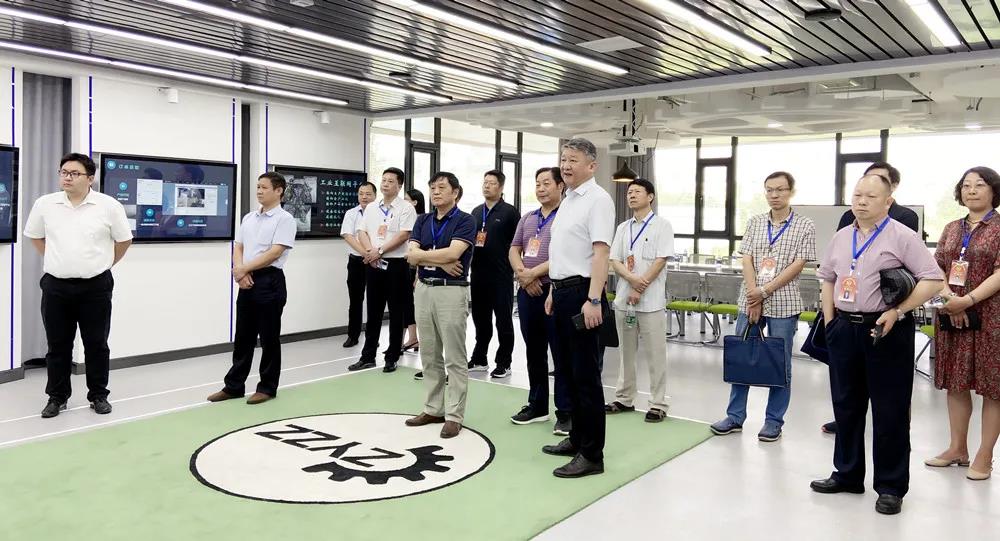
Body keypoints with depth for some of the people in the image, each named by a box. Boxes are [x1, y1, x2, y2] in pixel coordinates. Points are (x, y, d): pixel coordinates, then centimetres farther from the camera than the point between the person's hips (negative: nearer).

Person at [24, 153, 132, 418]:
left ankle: (99, 396, 19)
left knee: (96, 344, 6)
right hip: (56, 286, 2)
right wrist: (54, 261, 15)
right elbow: (35, 236, 18)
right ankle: (57, 397, 23)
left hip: (95, 287, -2)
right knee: (58, 345, 10)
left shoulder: (109, 206, -6)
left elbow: (124, 240, 6)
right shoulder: (44, 204, 1)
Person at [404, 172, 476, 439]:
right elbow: (411, 255, 0)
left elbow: (452, 253, -20)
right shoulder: (423, 220, 11)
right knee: (430, 356, 12)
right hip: (424, 289, 6)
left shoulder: (465, 221, -6)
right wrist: (440, 261, -13)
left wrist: (423, 254, -8)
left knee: (454, 358, -1)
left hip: (452, 291, -6)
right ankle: (433, 408, 22)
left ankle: (454, 415, 5)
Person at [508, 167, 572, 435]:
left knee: (561, 354, -2)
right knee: (534, 352, 13)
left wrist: (534, 273, -15)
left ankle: (565, 412, 6)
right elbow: (514, 250, 10)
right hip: (527, 292, 7)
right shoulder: (527, 219, 16)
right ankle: (537, 405, 24)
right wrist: (522, 274, -9)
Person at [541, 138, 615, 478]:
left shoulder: (597, 199, -11)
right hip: (562, 293, 9)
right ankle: (577, 439, 29)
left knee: (586, 375, -4)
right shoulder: (567, 200, 17)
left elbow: (601, 252, -20)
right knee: (567, 371, 16)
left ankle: (592, 454, 5)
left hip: (581, 294, -9)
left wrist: (593, 300, -26)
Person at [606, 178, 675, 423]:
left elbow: (660, 261, -9)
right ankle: (624, 399, 22)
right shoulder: (623, 228, 12)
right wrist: (633, 279, -13)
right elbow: (614, 261, 6)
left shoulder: (661, 225, -2)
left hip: (650, 300, -5)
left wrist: (640, 290, -13)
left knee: (654, 354, -1)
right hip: (623, 298, 5)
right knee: (626, 352, 12)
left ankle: (658, 404, 6)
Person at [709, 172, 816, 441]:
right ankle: (735, 416, 18)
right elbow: (746, 260, 2)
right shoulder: (754, 222, 9)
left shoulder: (805, 226, 0)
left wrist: (765, 292, -12)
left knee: (780, 363, 5)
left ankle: (774, 421, 17)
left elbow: (798, 265, -7)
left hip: (783, 304, -3)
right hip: (750, 301, 3)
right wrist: (753, 297, -9)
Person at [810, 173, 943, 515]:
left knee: (890, 412, 2)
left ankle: (891, 486, 15)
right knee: (846, 406, 13)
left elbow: (932, 280, -10)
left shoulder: (902, 237, -6)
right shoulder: (841, 238, 10)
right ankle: (847, 474, 28)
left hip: (885, 331, -5)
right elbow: (827, 278, 19)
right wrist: (829, 320, 10)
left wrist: (897, 312, -17)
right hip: (844, 330, 6)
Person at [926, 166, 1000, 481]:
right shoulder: (951, 229, 13)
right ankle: (957, 449, 22)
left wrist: (967, 300, -22)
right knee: (956, 383, 11)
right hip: (951, 316, 5)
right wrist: (947, 296, -12)